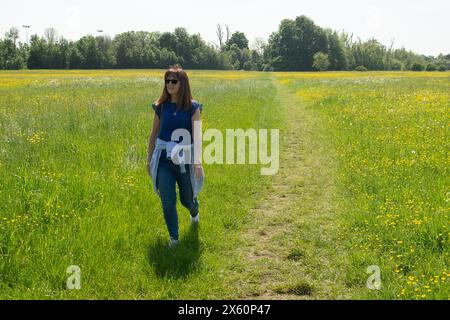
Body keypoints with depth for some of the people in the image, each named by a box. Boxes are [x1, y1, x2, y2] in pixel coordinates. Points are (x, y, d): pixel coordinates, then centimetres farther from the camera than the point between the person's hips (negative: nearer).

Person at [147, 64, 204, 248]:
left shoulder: (192, 107, -4)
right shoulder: (161, 106, 4)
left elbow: (197, 135, -10)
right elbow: (154, 133, 11)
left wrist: (197, 160, -21)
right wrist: (149, 158, 11)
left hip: (185, 158, -1)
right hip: (164, 158, 1)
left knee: (187, 199, 13)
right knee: (167, 200, -6)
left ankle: (194, 212, 50)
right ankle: (173, 237, 9)